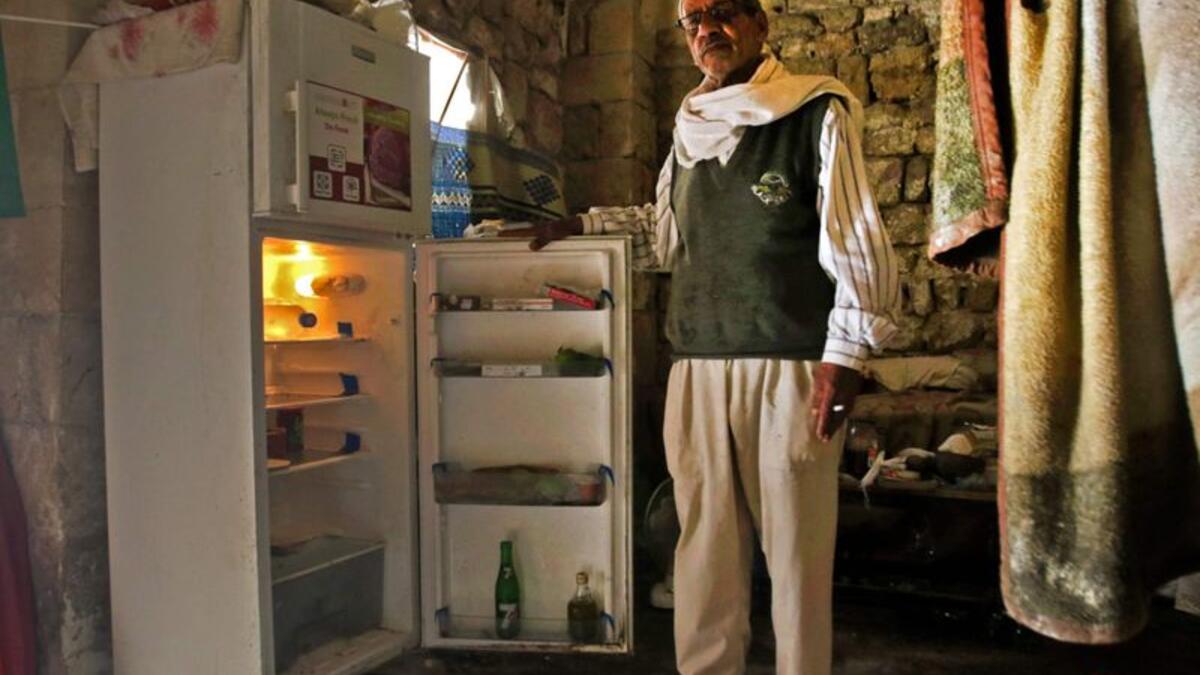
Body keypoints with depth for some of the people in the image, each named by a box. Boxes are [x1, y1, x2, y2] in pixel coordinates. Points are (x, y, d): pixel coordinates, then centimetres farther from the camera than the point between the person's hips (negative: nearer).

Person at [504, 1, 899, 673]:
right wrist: (576, 226, 20)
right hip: (698, 370, 5)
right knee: (706, 546, 8)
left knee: (798, 548, 1)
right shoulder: (691, 132, 17)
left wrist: (847, 351, -13)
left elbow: (859, 241, -4)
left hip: (791, 366, -5)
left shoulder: (817, 114, 1)